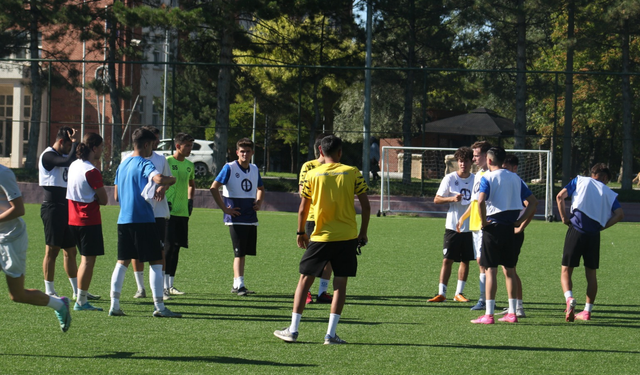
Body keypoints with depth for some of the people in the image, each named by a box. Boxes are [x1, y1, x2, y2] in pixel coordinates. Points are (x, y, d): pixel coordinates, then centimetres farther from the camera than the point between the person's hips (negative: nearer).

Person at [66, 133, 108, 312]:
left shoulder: (74, 166, 9)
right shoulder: (92, 171, -17)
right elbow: (103, 200, -14)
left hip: (73, 219, 9)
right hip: (89, 221, -9)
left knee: (85, 259, 16)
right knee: (88, 260, -3)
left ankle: (82, 300, 17)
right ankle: (81, 301, -2)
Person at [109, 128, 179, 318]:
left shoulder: (122, 165, 15)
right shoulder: (144, 164, -8)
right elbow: (159, 178, -29)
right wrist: (172, 179, -8)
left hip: (123, 220, 7)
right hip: (143, 219, -7)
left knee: (122, 261, 11)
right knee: (156, 261, -1)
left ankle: (115, 305, 5)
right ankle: (159, 307, -4)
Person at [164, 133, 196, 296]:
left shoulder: (189, 165, 14)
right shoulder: (167, 162, -8)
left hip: (183, 213, 7)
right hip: (168, 211, -7)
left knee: (176, 247, 9)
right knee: (168, 247, -11)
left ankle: (170, 284, 14)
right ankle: (164, 285, -9)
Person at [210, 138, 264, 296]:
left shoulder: (254, 169, 12)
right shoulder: (229, 168, -7)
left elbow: (260, 188, 29)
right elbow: (214, 188, -11)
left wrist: (259, 202, 10)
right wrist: (225, 208, -13)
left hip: (251, 218, 6)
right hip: (236, 218, -6)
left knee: (244, 252, 8)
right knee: (239, 253, -9)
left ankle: (236, 285, 16)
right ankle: (239, 286, -9)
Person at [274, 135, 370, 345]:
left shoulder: (312, 175, -2)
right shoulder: (353, 173, -1)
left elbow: (303, 209, 2)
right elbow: (365, 206, -1)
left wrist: (301, 233, 15)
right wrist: (363, 233, 10)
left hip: (321, 237, 0)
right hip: (347, 237, 0)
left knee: (305, 280, 8)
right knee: (340, 284, 5)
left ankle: (293, 330, 7)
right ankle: (331, 334, 0)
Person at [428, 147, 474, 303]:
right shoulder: (449, 179, -2)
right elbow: (437, 199, -2)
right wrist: (452, 199, -18)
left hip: (470, 227, 3)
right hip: (452, 226, -3)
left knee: (465, 261, 6)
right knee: (447, 260, -5)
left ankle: (459, 293, 15)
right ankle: (441, 293, -1)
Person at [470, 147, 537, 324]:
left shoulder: (487, 178, -6)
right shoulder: (515, 178, 11)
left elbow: (481, 201, -23)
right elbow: (533, 202, 10)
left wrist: (484, 221, -11)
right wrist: (520, 220, 10)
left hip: (493, 228, -5)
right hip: (510, 228, 5)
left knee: (490, 270, -4)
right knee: (510, 270, 12)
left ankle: (489, 314, -6)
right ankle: (512, 313, 14)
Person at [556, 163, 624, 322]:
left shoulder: (580, 181, 11)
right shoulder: (609, 193, 14)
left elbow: (560, 197, -2)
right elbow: (620, 214, 1)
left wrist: (564, 218, 5)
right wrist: (602, 226, 6)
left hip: (576, 231, -1)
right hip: (594, 235, 1)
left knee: (566, 270, 3)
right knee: (591, 273, 13)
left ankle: (570, 299, -22)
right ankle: (587, 311, 12)